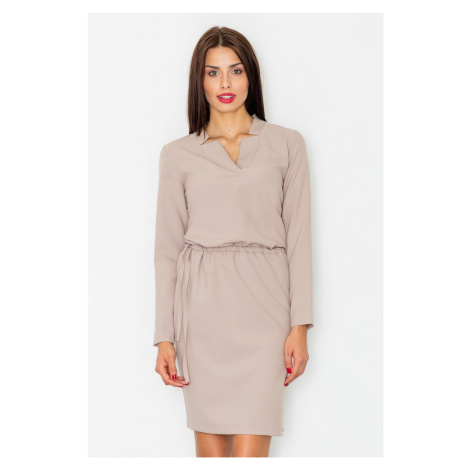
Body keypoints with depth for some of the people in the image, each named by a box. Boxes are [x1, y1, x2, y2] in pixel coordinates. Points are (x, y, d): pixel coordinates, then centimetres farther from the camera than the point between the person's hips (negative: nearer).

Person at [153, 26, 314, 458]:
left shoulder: (286, 144, 8)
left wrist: (300, 325, -2)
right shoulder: (178, 154, 9)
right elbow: (167, 247, 8)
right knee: (210, 444, 5)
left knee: (250, 451, -8)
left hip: (263, 303, -1)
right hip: (202, 305, 1)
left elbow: (298, 236, 5)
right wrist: (164, 337, 3)